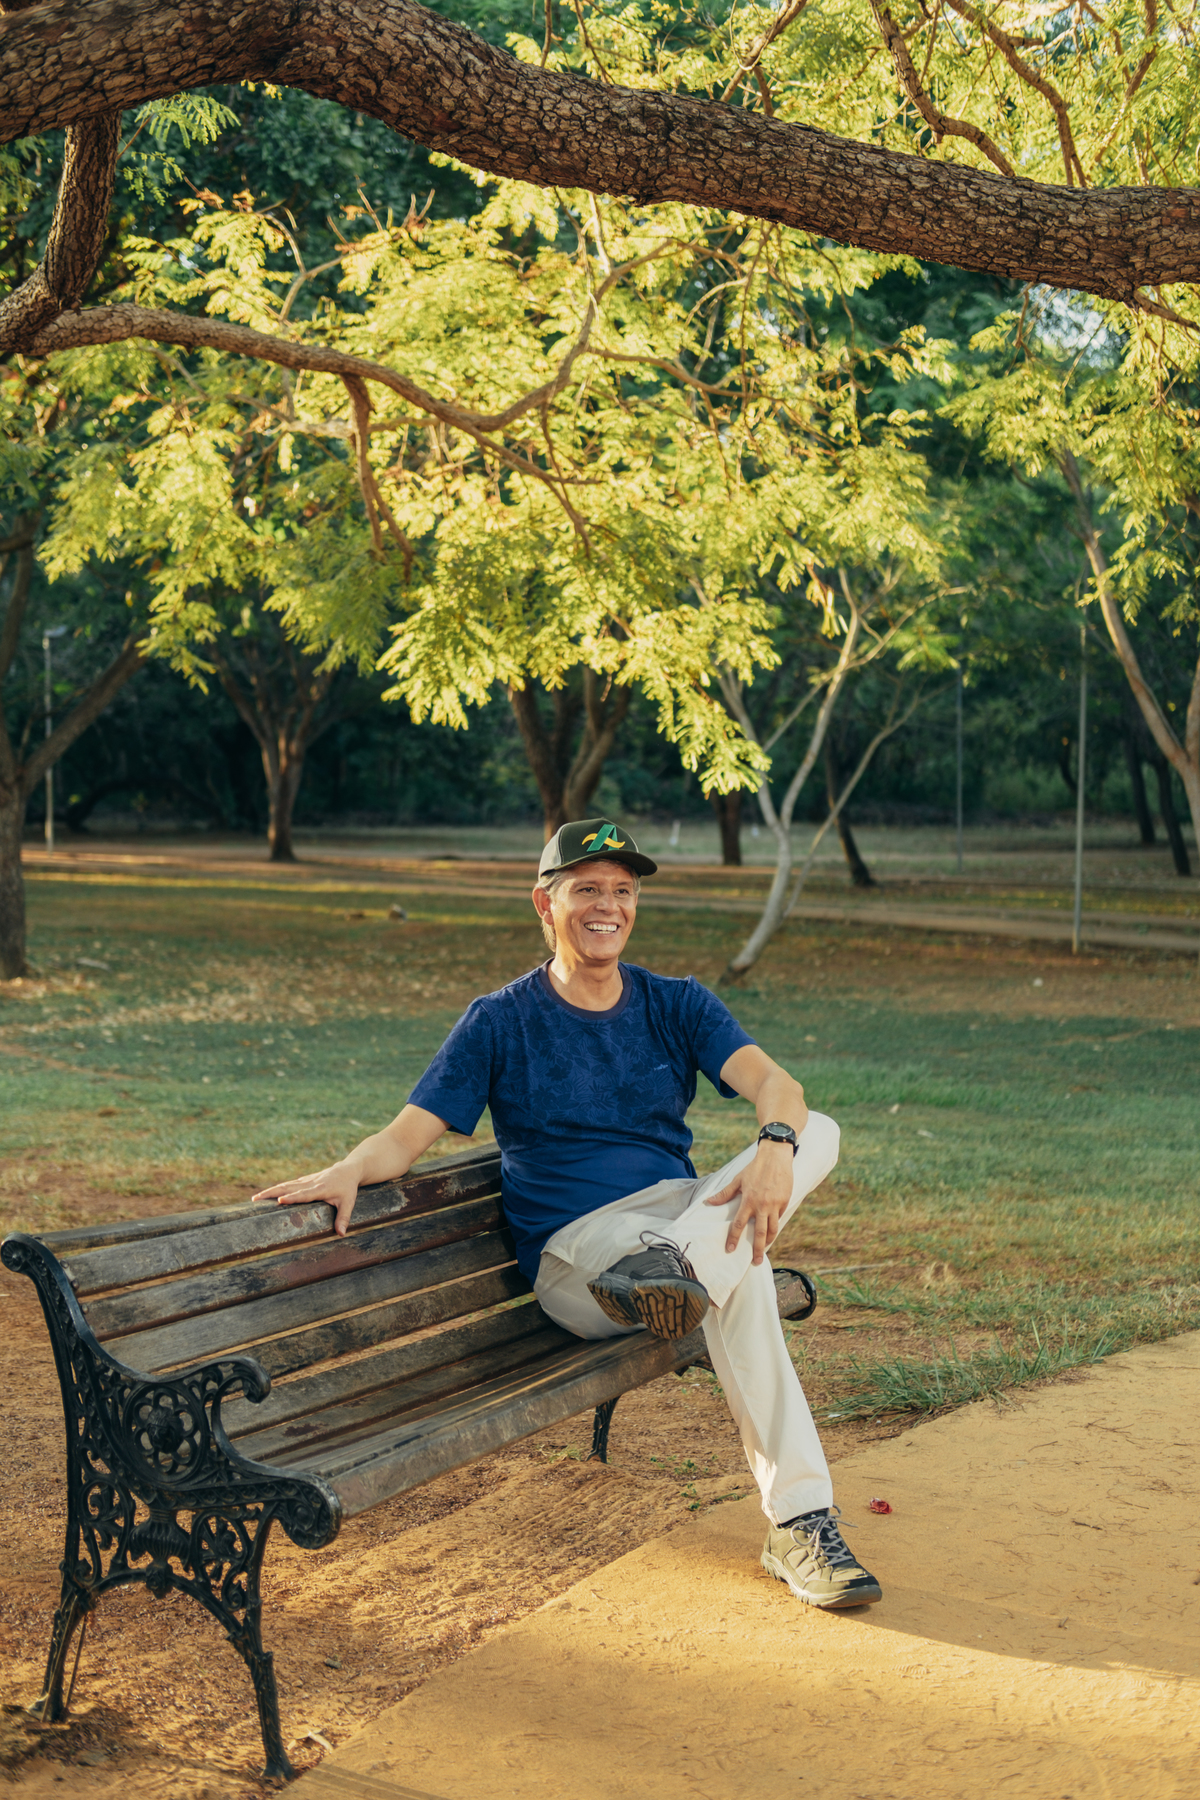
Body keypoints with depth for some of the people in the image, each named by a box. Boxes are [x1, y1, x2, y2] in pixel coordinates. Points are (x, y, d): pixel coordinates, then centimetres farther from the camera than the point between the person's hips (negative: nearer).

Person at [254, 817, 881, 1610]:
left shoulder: (677, 1004, 13)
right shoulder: (500, 1021, 5)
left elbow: (770, 1079, -6)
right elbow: (409, 1134, -3)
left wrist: (774, 1147, -31)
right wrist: (349, 1170, -28)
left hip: (683, 1208, 4)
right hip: (575, 1248, -4)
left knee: (817, 1132, -24)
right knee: (736, 1274, -34)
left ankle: (682, 1263, -47)